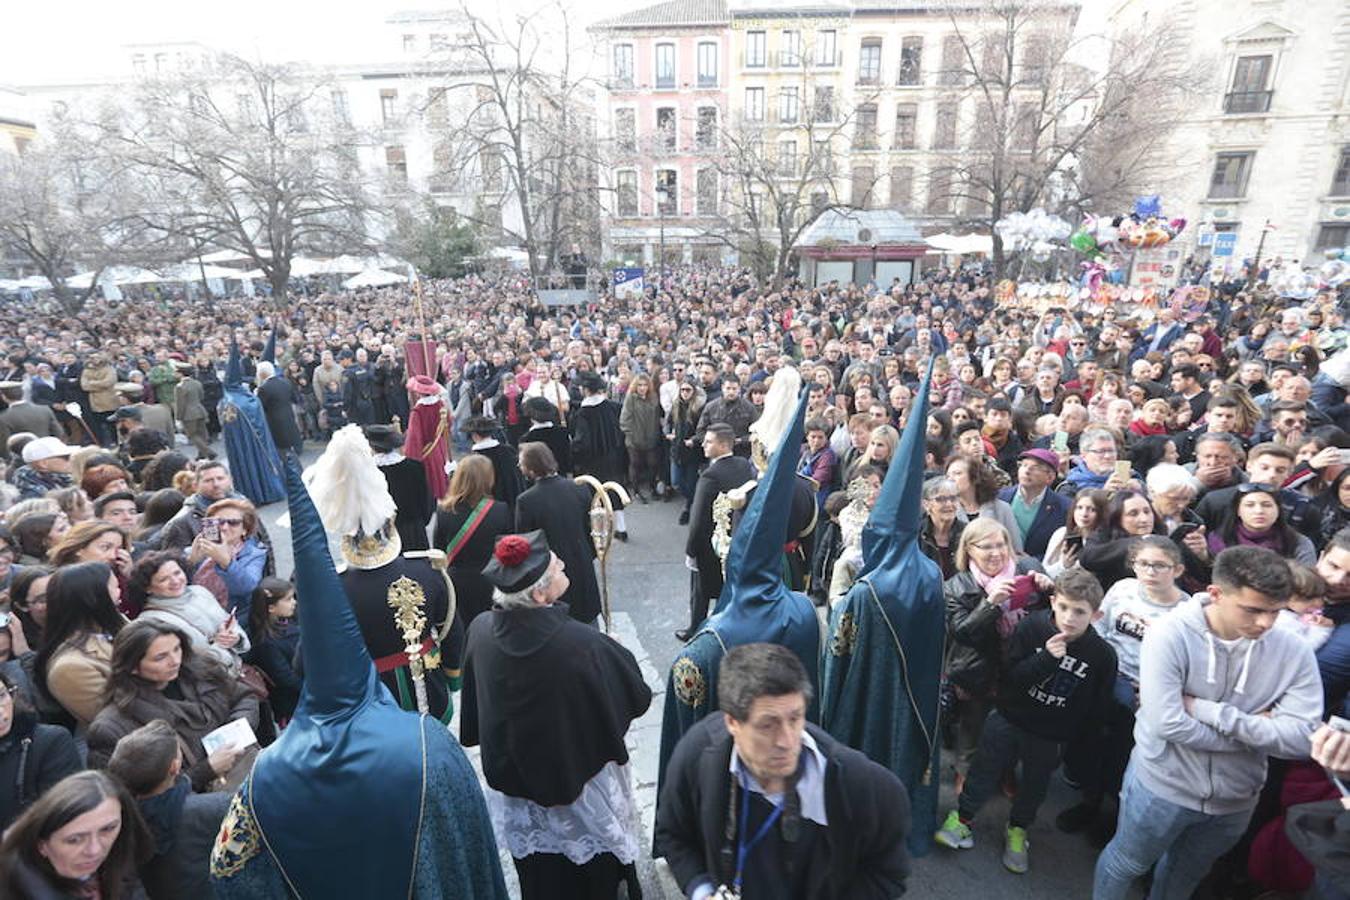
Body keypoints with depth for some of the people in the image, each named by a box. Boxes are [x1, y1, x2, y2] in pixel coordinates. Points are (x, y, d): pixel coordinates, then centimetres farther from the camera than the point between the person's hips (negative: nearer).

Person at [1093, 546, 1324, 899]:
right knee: (1125, 866, 20)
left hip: (1235, 800, 4)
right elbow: (1167, 724, -29)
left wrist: (1207, 710, -26)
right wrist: (1254, 731, -21)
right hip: (1163, 787, -3)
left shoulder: (1293, 653, -14)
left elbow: (1301, 739, -21)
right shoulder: (1170, 635, -25)